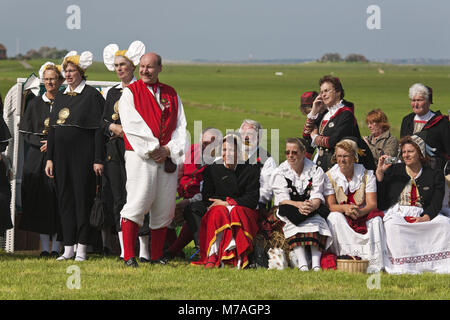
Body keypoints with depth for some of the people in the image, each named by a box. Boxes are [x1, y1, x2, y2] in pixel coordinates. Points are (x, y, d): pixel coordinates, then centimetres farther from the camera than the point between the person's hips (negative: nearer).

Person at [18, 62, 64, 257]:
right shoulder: (35, 104, 10)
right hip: (37, 159, 2)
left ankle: (56, 247, -4)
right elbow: (26, 132, 8)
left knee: (58, 201, -7)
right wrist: (42, 142, -8)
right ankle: (44, 247, 1)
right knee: (40, 202, -3)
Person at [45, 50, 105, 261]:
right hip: (62, 156, 6)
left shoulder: (92, 95, -6)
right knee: (64, 199, 7)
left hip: (82, 155, -6)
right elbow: (52, 128, 16)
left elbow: (98, 129, -10)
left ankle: (82, 249, 2)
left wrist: (98, 160, -15)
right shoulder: (60, 97, 14)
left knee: (82, 199, -3)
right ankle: (68, 248, 12)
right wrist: (50, 158, 9)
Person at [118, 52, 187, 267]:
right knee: (137, 203, -14)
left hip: (167, 158, 4)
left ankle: (156, 256, 13)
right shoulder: (130, 92, 3)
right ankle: (128, 256, -13)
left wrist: (168, 149, -6)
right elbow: (132, 126, -7)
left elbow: (180, 126, 10)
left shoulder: (171, 94, 15)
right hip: (140, 157, -4)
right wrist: (151, 151, -13)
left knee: (164, 207, 4)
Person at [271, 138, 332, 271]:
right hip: (290, 213, 0)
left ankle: (316, 264, -46)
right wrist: (300, 205, -31)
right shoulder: (280, 173, 2)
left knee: (316, 222, -32)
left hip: (312, 211, 1)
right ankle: (302, 263, -48)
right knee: (293, 224, -34)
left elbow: (317, 197, -9)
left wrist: (311, 206, -35)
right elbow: (282, 200, -11)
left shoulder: (315, 170, 3)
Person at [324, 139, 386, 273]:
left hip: (364, 216, 0)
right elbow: (330, 205, -7)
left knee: (376, 220, -31)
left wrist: (359, 212, -32)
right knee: (334, 217, -32)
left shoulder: (366, 175, -1)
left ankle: (374, 263, -34)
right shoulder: (330, 176, 0)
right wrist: (344, 208, -29)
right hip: (342, 217, 0)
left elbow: (372, 204, -9)